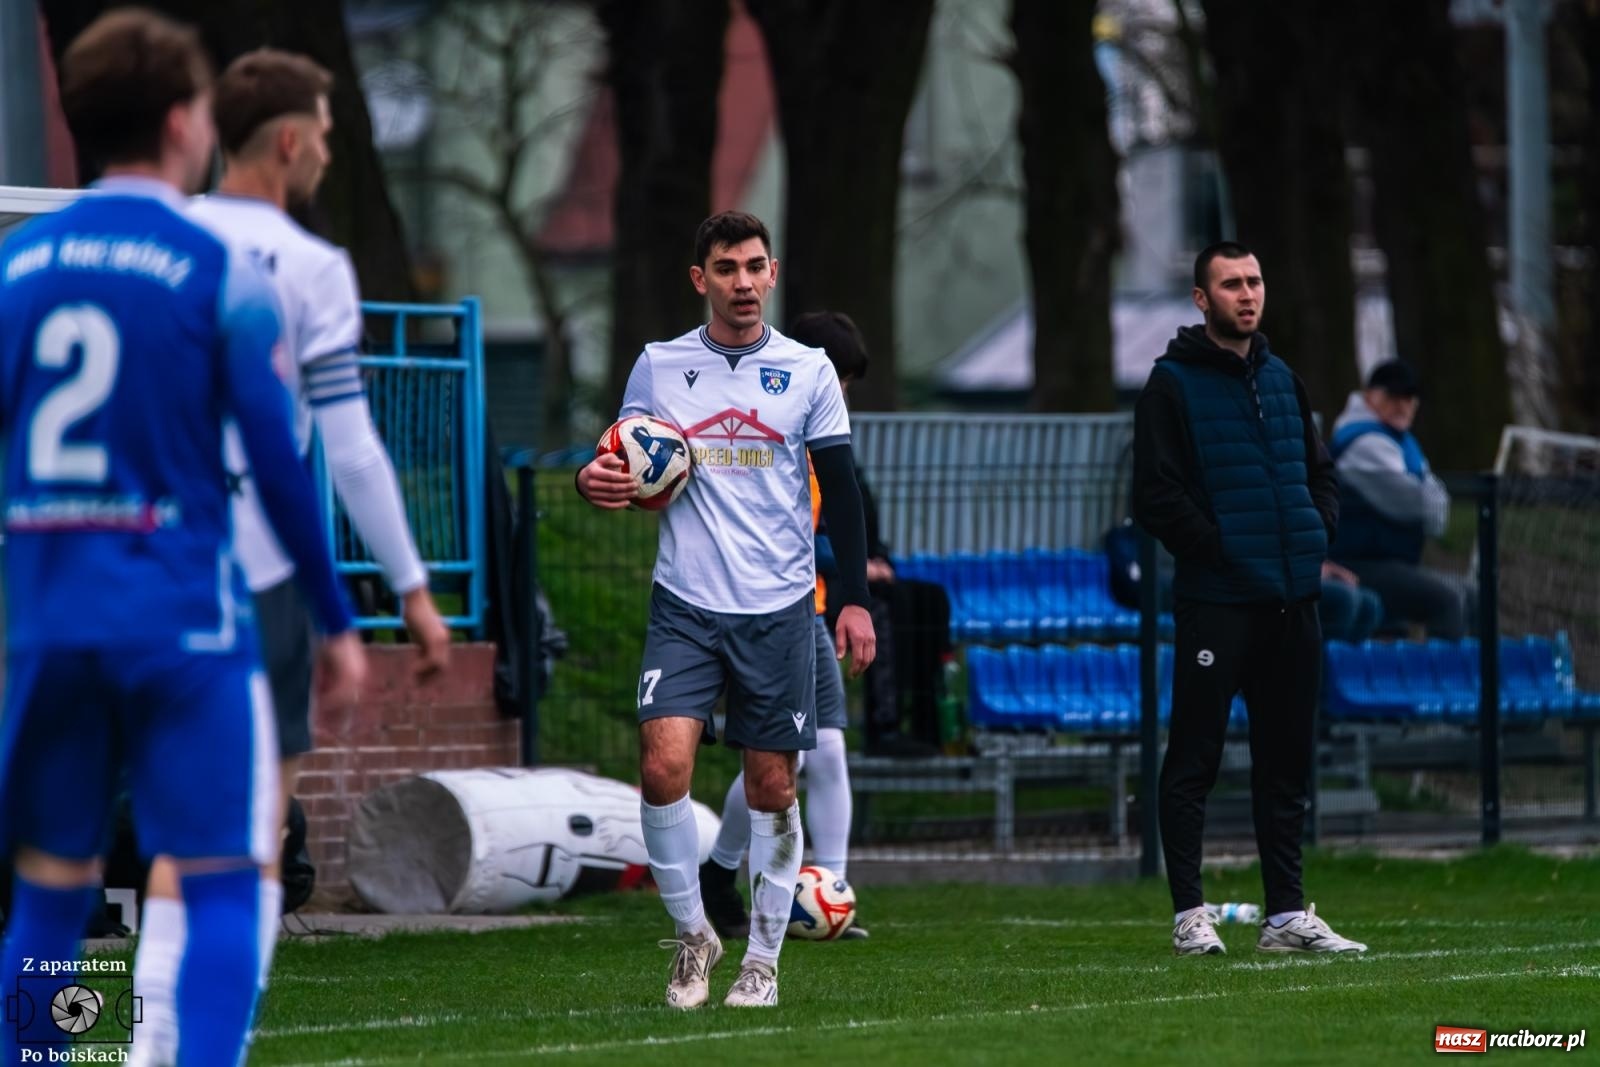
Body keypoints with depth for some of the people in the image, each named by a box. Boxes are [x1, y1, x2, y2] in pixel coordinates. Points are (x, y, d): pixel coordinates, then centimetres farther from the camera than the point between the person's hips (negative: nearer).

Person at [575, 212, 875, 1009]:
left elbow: (841, 491, 6)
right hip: (685, 606, 0)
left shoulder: (806, 371, 4)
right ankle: (691, 935, 3)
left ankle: (764, 958, 16)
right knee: (663, 765, -15)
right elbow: (623, 465, 12)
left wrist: (854, 599, 0)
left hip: (779, 609, 0)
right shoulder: (658, 368, 5)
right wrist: (596, 483, -12)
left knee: (771, 786, 2)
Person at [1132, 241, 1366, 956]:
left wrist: (1317, 534, 6)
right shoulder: (1173, 385, -4)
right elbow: (1156, 495, -10)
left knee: (1286, 761, 9)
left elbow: (1320, 472, 23)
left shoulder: (1281, 380, 16)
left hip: (1292, 601, 6)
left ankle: (1286, 914, 14)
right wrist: (1217, 548, -15)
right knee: (1194, 759, -4)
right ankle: (1189, 915, 0)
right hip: (1215, 600, -6)